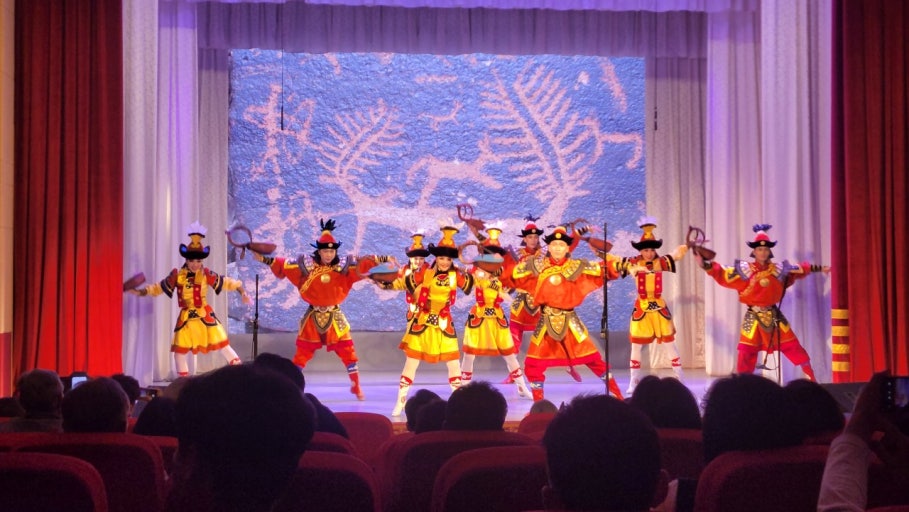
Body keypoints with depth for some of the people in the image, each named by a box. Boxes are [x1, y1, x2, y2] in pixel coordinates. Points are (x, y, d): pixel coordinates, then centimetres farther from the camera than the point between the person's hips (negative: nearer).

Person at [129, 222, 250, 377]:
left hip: (205, 315, -2)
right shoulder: (177, 275, -4)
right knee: (180, 350, 7)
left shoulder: (206, 274, -7)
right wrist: (139, 291, -5)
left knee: (222, 344, -1)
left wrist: (242, 293, -4)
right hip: (186, 317, 2)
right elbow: (159, 287, 2)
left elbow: (225, 282, -2)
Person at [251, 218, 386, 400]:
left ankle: (356, 387, 16)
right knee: (301, 354, 4)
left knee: (348, 353, 2)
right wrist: (264, 259, -13)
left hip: (335, 317, 1)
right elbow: (283, 265, -5)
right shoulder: (306, 267, -3)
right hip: (313, 317, 0)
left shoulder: (343, 268, -3)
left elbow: (364, 263, -11)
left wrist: (383, 259, -22)